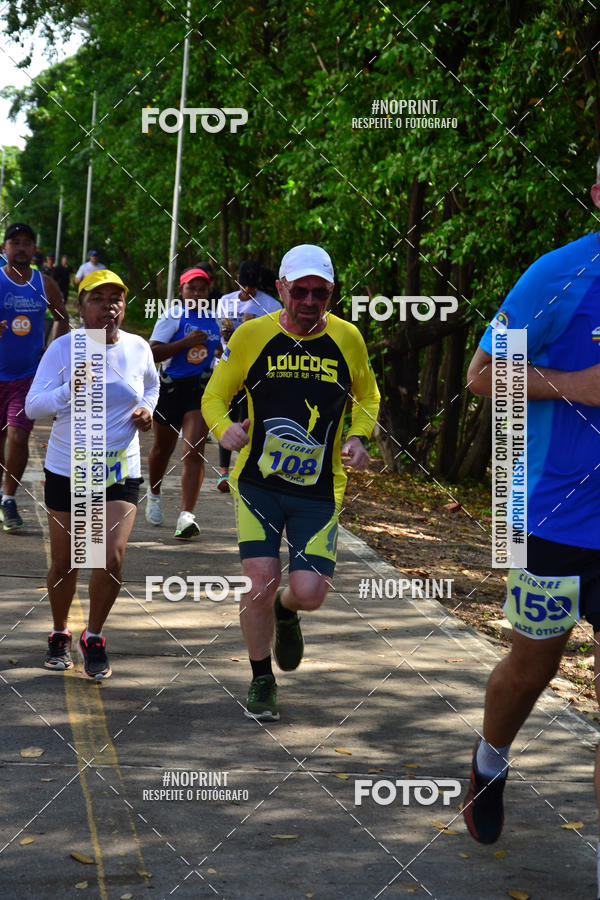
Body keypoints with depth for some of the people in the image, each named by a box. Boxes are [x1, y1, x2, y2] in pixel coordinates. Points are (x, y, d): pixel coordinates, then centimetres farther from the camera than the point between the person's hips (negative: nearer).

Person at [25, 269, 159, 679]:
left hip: (121, 472, 1)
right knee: (64, 565, 8)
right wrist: (71, 389, -27)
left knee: (112, 559, -13)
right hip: (67, 470, -1)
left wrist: (147, 408, 2)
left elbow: (152, 384, 23)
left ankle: (94, 637, 10)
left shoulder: (138, 348, 0)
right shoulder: (63, 349, -8)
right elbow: (33, 406, -11)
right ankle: (60, 635, 34)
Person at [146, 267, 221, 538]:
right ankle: (154, 494, 44)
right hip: (171, 388, -2)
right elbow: (152, 353, -15)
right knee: (162, 449, 15)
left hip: (200, 389, 2)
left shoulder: (212, 322, 11)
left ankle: (186, 515, -22)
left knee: (193, 451, -14)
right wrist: (185, 342, -21)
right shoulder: (173, 317, -5)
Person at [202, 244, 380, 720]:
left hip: (319, 490, 1)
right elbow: (215, 396, 6)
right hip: (258, 483, -1)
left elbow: (368, 397, 17)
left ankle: (285, 612, 32)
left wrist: (356, 437, -2)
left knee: (310, 591, -9)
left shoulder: (347, 338, 1)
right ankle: (262, 681, 14)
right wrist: (224, 427, -16)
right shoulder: (252, 336, -4)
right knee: (262, 580, -11)